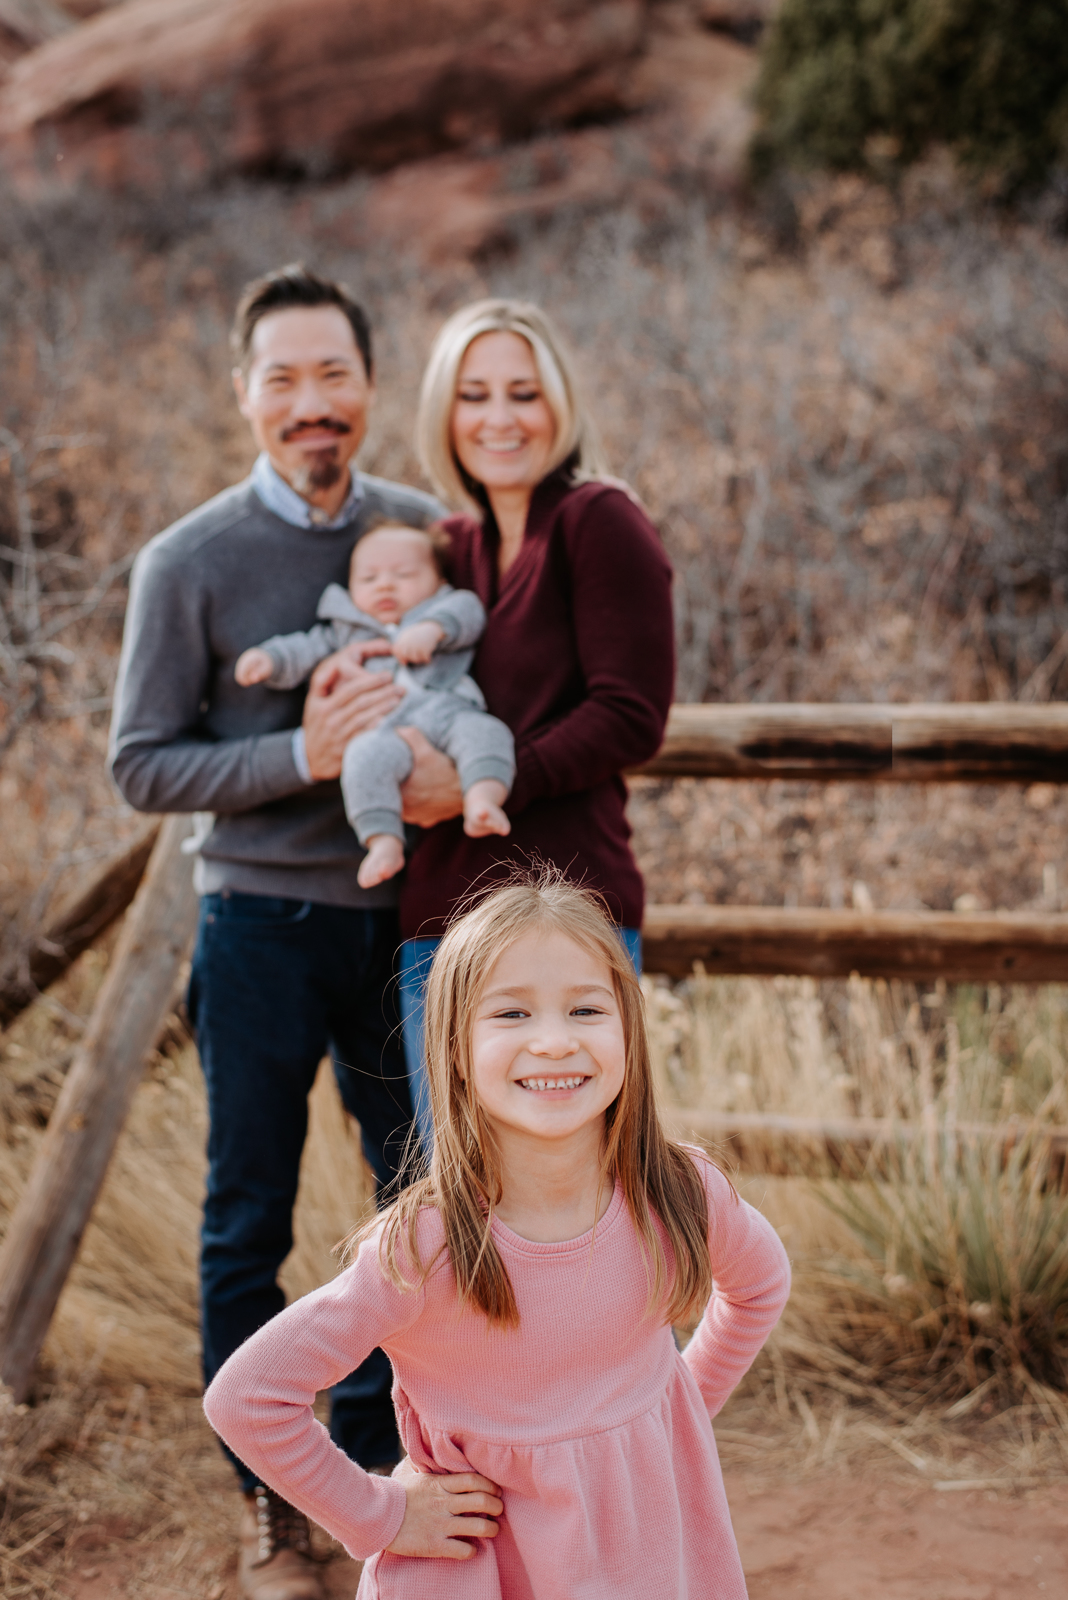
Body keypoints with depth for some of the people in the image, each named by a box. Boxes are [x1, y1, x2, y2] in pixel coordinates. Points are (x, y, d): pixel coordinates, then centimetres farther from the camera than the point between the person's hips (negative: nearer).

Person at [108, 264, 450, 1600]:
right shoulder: (188, 564, -6)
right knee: (247, 1226, 7)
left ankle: (374, 1457, 31)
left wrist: (448, 763, -13)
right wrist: (304, 753, -21)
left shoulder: (426, 532, 3)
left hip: (398, 915, 3)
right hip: (262, 924, -3)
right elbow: (143, 765, -7)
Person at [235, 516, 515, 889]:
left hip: (446, 709, 1)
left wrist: (432, 628, -12)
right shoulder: (345, 630, 37)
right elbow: (305, 651, 27)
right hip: (381, 727, 0)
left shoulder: (446, 608, 31)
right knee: (365, 757, -34)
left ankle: (482, 802, -52)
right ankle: (384, 842, -42)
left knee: (486, 731, -32)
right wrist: (269, 659, 5)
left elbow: (466, 611, 9)